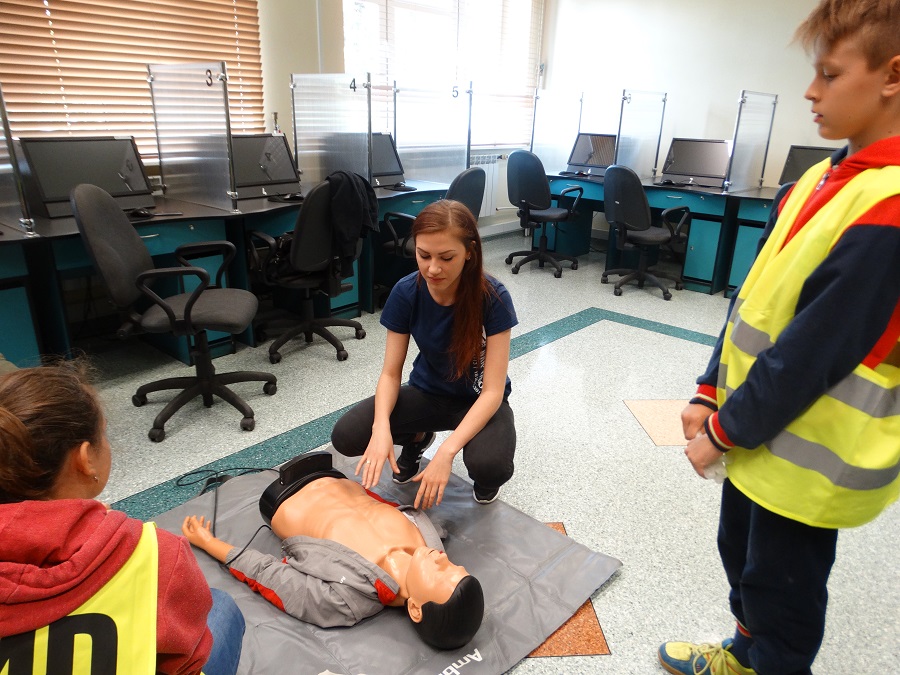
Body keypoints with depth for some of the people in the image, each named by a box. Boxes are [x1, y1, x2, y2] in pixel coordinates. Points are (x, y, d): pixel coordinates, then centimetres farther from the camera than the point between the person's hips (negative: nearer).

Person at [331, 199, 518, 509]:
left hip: (480, 400, -3)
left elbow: (492, 391, -26)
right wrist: (381, 427, -32)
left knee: (490, 467, -34)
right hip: (427, 392, 3)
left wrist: (447, 451, -38)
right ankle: (416, 438, 13)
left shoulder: (493, 298, -26)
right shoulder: (405, 293, -18)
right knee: (345, 436, -18)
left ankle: (486, 481, 5)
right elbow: (390, 373, -12)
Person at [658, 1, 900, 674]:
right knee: (742, 554, 26)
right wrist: (711, 395, 1)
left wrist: (724, 431, -14)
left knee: (782, 590, 14)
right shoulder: (827, 176, 3)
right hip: (757, 429, 8)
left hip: (810, 457, -8)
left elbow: (813, 350, -25)